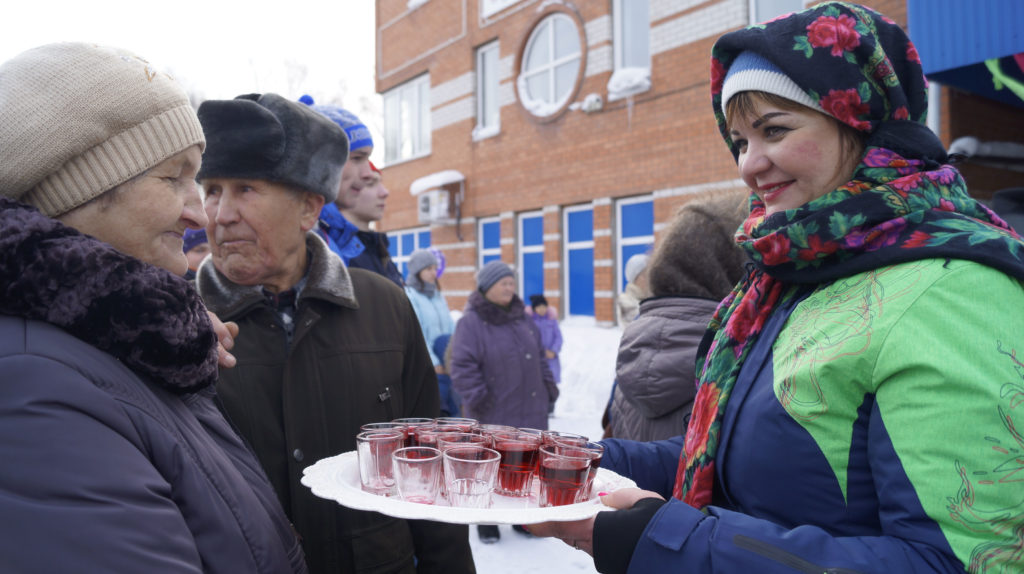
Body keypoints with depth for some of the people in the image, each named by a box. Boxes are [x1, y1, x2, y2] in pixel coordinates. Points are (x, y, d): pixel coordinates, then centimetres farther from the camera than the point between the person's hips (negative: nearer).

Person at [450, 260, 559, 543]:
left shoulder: (523, 318, 9)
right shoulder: (471, 322, -12)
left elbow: (539, 357, 18)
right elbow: (462, 367, -16)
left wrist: (549, 387, 11)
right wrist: (478, 399, -19)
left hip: (531, 410, 6)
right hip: (494, 415, -6)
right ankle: (487, 521, 24)